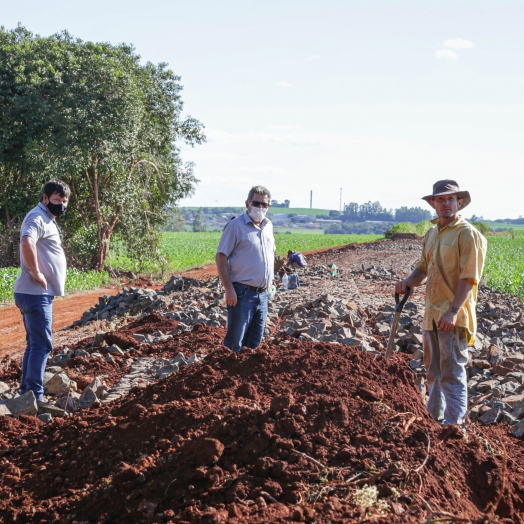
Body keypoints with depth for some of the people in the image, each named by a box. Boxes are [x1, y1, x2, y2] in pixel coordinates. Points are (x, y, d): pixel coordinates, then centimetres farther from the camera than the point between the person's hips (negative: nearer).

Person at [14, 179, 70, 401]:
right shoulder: (38, 217, -13)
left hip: (39, 294, 10)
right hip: (35, 293, -10)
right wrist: (36, 272, -25)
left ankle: (26, 394, 22)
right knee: (41, 345, -9)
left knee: (35, 344, 15)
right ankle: (34, 397, -8)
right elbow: (27, 242, -34)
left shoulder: (47, 219, 19)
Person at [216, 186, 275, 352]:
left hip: (263, 293, 7)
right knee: (235, 343, -4)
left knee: (254, 343, 14)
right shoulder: (236, 226, -10)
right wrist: (229, 289, -17)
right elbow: (221, 257, -12)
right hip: (243, 293, -7)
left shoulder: (268, 226, 11)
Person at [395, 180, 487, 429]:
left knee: (452, 372, -5)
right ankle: (435, 416, 33)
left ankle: (454, 424, 0)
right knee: (433, 370, 18)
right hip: (432, 314, 8)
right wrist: (407, 282, -3)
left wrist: (453, 311, -23)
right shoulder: (431, 234, 13)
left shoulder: (467, 234, -11)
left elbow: (469, 278, -17)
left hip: (454, 316, -8)